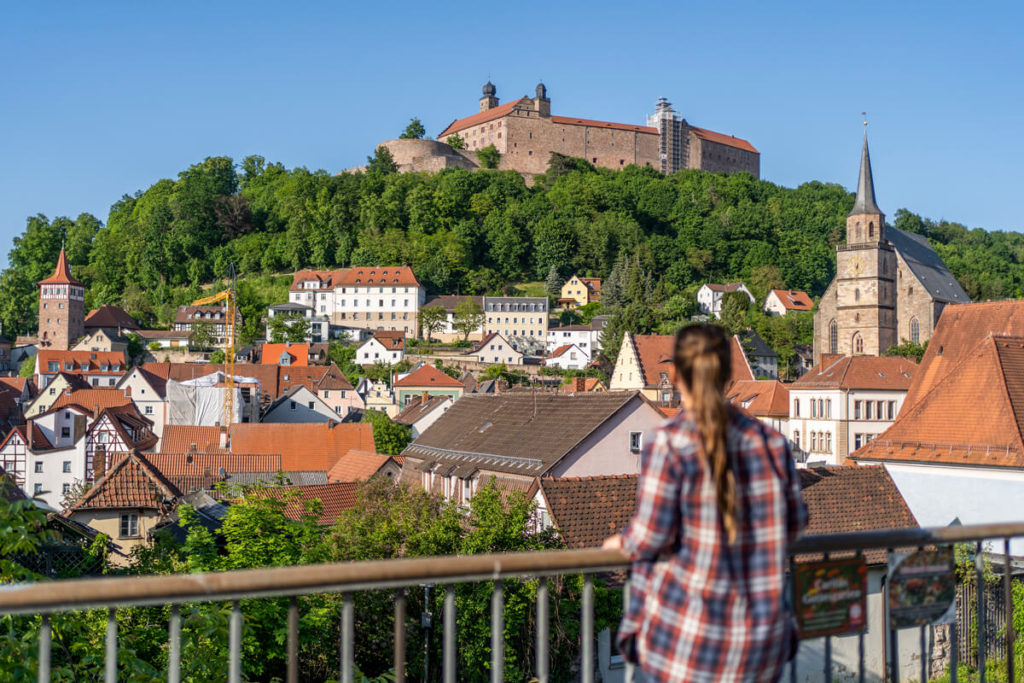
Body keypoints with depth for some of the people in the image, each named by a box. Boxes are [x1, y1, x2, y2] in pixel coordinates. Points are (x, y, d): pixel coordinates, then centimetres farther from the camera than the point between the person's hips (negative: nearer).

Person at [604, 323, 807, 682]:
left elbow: (650, 537, -13)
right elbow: (794, 522, 10)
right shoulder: (770, 442, 1)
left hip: (686, 633, -4)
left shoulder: (669, 443, -14)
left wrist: (623, 542, 9)